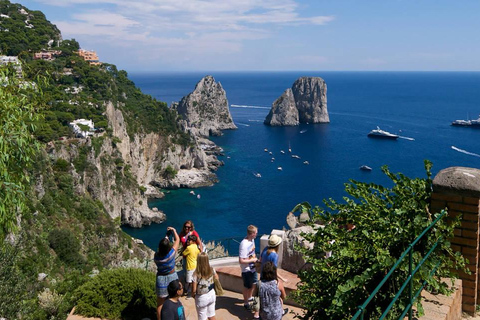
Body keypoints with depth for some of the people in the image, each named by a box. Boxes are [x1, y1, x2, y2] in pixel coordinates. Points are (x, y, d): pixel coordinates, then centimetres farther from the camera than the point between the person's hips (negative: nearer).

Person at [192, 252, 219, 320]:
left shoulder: (196, 274, -25)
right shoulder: (212, 270, -12)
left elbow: (194, 290, -20)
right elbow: (217, 279, 5)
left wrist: (193, 294, 0)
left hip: (202, 298, -4)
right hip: (211, 295, 4)